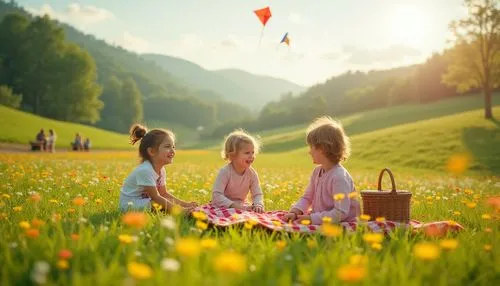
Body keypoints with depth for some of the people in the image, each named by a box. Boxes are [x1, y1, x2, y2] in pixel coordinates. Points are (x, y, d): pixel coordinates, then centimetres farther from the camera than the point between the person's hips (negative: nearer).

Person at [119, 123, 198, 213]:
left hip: (145, 201, 10)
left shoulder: (161, 170, 2)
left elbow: (164, 193, 8)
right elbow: (156, 197, -28)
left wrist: (185, 204, -3)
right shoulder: (145, 170, -28)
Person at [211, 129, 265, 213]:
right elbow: (217, 195, -28)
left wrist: (258, 205, -30)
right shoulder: (225, 172, -22)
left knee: (259, 210, -17)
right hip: (223, 207, -4)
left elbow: (257, 194, -6)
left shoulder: (252, 173, -7)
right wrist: (234, 205, -39)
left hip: (241, 206, 4)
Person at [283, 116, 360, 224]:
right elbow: (307, 198, 14)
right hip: (322, 223, 8)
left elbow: (341, 213, -25)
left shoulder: (339, 177, -21)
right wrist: (294, 212, -6)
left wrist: (312, 218, -26)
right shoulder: (317, 172, 7)